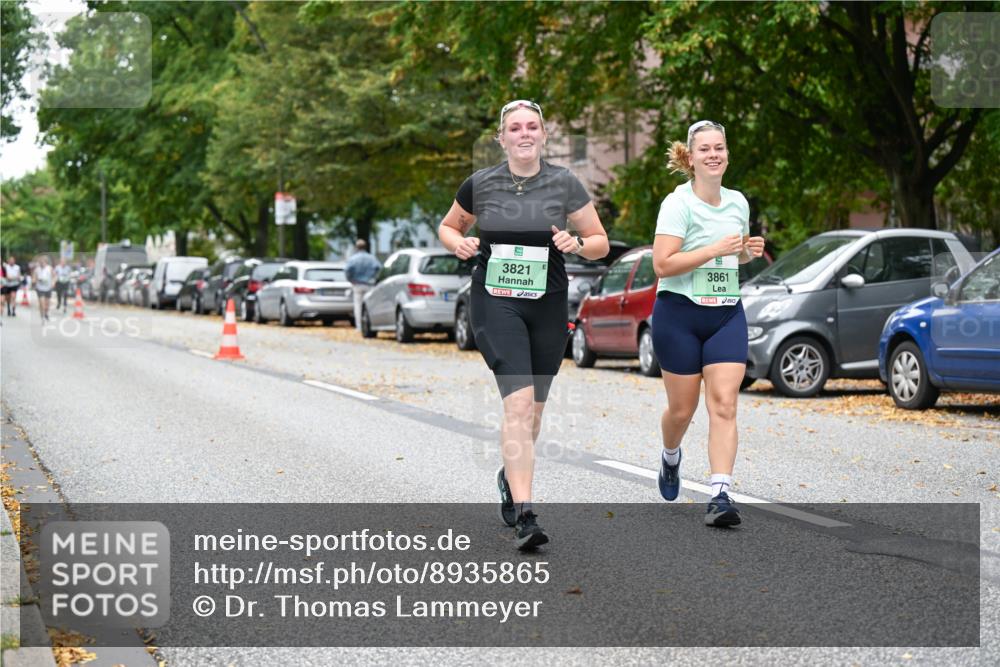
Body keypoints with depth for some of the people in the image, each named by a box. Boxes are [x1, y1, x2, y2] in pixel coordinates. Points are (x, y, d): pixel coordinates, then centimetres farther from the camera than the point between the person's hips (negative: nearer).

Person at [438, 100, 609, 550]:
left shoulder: (565, 184, 1)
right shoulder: (480, 184, 1)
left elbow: (601, 242, 6)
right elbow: (448, 228, 16)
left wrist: (577, 244, -16)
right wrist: (459, 243, -6)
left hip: (548, 305, 2)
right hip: (496, 301, -2)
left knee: (533, 407, 13)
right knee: (518, 400, -18)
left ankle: (510, 476, 44)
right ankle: (524, 516, -21)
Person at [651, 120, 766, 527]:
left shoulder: (738, 202, 10)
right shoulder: (678, 203, -10)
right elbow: (662, 264, -19)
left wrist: (750, 250, 4)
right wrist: (716, 249, -22)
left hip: (727, 315, 4)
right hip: (679, 313, -4)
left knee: (723, 405, -11)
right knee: (682, 408, 7)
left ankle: (721, 495, -15)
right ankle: (670, 457, 41)